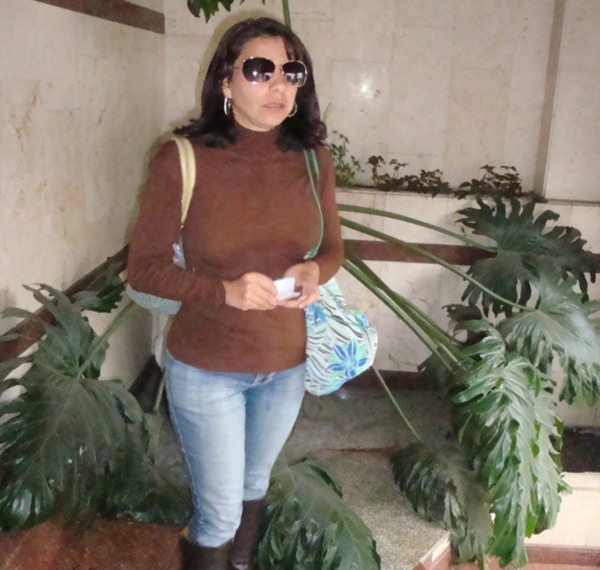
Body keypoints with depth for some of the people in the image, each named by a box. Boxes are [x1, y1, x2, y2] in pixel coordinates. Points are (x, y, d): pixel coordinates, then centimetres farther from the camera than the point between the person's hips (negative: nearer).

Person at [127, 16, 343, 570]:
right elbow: (144, 266, -12)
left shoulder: (314, 160, -6)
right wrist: (224, 291, -27)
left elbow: (332, 248, 7)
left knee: (255, 484, 27)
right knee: (219, 513, 9)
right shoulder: (181, 160, -17)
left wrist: (314, 271, -17)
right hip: (206, 368, -4)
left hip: (287, 363, 4)